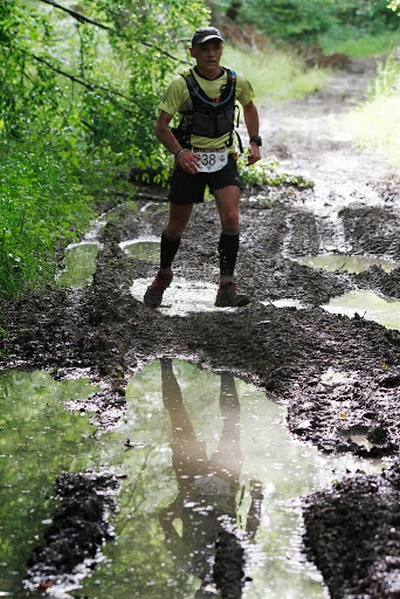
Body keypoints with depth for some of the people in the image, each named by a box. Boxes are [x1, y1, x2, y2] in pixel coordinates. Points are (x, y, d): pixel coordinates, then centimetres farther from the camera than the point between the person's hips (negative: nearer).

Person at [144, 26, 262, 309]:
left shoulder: (237, 81, -3)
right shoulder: (182, 84, -12)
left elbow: (250, 107, 19)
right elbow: (161, 126, -10)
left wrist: (255, 142, 7)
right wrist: (180, 152, -27)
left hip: (224, 160, 1)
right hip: (191, 160, -1)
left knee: (231, 218, -19)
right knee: (177, 225, 8)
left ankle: (227, 286, -12)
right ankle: (164, 274, 36)